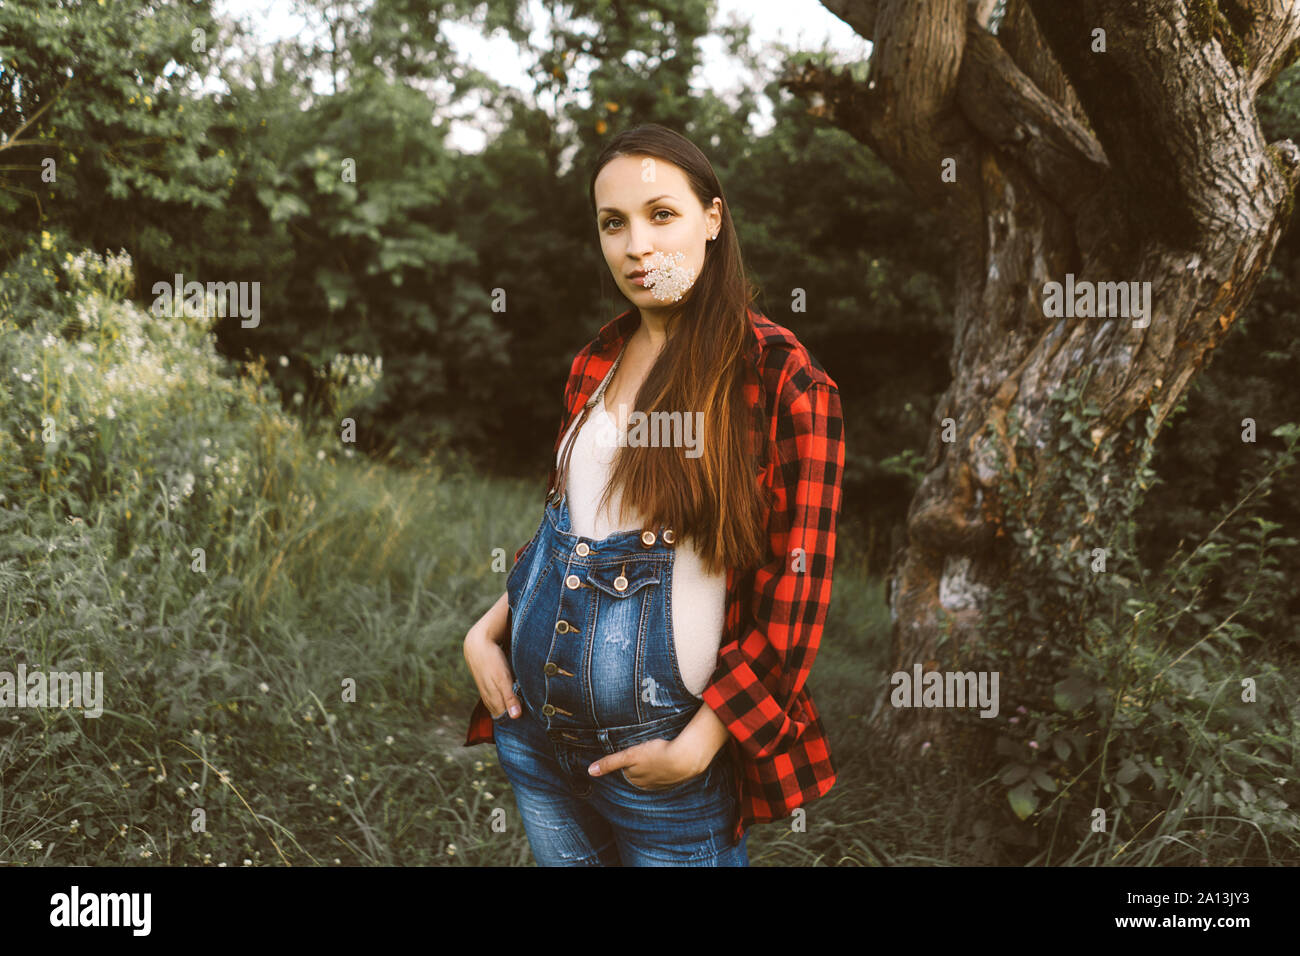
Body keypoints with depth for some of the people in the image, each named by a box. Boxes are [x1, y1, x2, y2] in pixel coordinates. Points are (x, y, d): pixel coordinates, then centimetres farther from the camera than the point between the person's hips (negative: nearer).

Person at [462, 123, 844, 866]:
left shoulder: (785, 382, -14)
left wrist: (694, 748, -16)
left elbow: (797, 588, -15)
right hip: (534, 723, 6)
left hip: (656, 749, -5)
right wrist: (487, 632, 3)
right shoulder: (596, 365, 5)